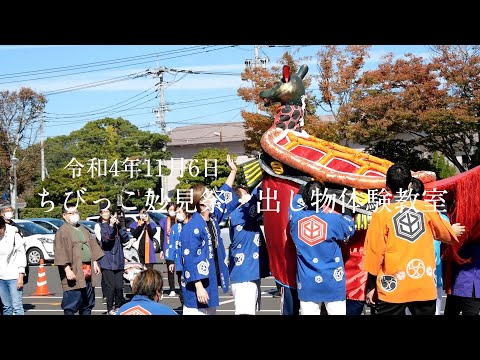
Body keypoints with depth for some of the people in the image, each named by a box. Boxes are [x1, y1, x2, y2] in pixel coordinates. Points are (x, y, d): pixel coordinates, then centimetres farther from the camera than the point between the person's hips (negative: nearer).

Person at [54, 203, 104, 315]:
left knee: (88, 302, 13)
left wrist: (95, 263, 13)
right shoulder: (62, 232, -5)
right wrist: (67, 270, -20)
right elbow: (61, 253, -13)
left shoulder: (83, 230, 20)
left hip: (88, 270, 8)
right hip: (74, 273, -8)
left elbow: (92, 246, 23)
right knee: (72, 303, -9)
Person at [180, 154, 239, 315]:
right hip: (199, 286, -9)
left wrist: (233, 171, 30)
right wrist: (199, 287, -24)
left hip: (211, 282, 9)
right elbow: (190, 260, -21)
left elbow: (223, 197, 24)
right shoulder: (192, 228, -19)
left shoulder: (213, 218, 7)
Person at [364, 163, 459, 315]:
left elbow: (375, 252, -7)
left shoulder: (382, 213, -7)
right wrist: (455, 231, 41)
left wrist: (371, 287, 4)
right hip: (425, 287, 2)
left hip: (393, 288, -2)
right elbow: (447, 235, 17)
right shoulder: (426, 208, 2)